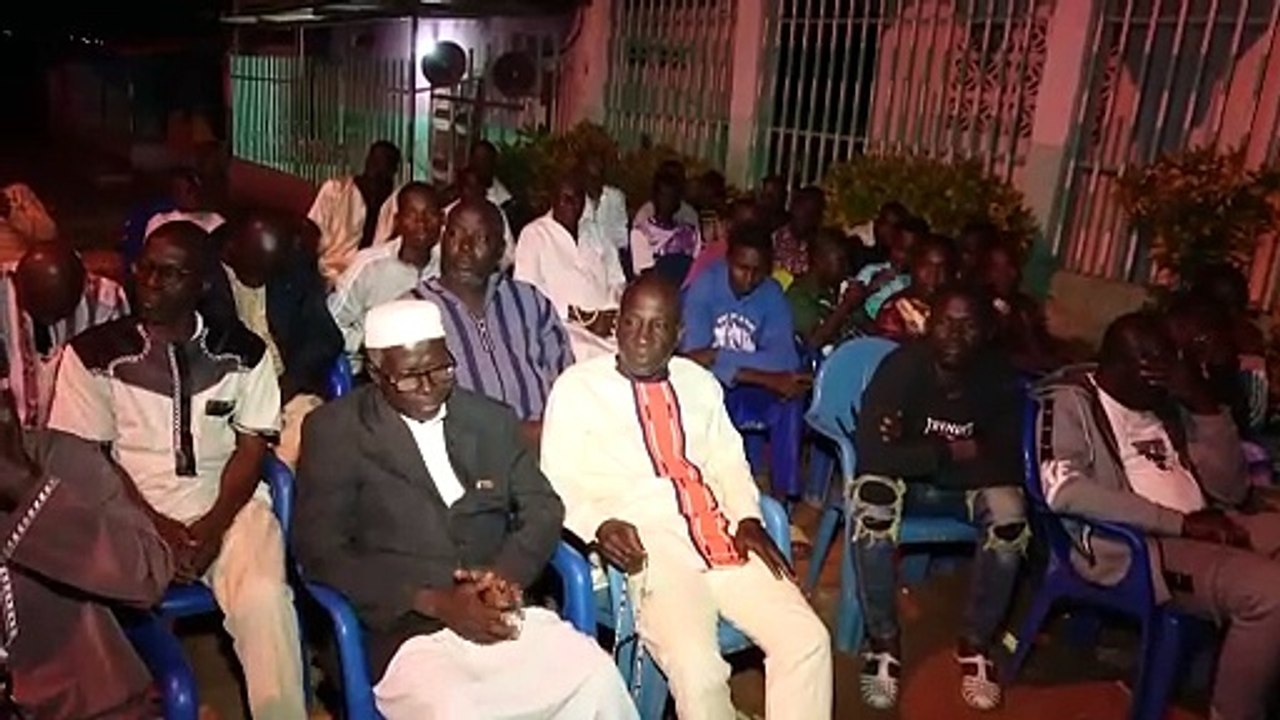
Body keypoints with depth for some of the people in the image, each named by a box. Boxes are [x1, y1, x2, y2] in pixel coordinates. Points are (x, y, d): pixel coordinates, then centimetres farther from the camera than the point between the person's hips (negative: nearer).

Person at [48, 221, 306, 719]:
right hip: (134, 515, 1)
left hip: (229, 505, 0)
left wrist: (213, 527, -13)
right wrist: (158, 528, -11)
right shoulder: (93, 353, 3)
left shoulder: (243, 352, 4)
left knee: (263, 598, -28)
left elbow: (251, 449, 2)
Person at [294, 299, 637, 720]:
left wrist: (507, 573, -10)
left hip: (502, 615, 4)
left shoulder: (492, 419, 12)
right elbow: (320, 550, -6)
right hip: (405, 631, -3)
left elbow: (543, 509, 12)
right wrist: (434, 602, -15)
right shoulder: (335, 431, 0)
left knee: (597, 677, -18)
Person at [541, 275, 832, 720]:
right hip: (652, 549, -5)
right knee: (697, 670, -27)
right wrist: (600, 524, -18)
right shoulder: (577, 386, 4)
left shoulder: (701, 383, 20)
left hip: (726, 542, 5)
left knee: (807, 641, -13)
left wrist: (748, 519, 2)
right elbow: (559, 483, 0)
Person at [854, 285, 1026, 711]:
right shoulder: (902, 366, -22)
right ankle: (883, 642, -17)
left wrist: (916, 454, -26)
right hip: (904, 482, -2)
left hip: (969, 486, 2)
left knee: (1011, 514, -29)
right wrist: (951, 453, -25)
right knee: (870, 499, -35)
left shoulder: (1001, 379, -13)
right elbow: (871, 452, -30)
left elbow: (1008, 466, -17)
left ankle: (975, 644, -7)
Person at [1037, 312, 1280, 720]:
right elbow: (1063, 491, -19)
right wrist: (1181, 523, -20)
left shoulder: (1169, 403, 18)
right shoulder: (1070, 402, -2)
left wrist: (1205, 405, -2)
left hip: (1207, 529, 8)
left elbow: (1227, 486, 12)